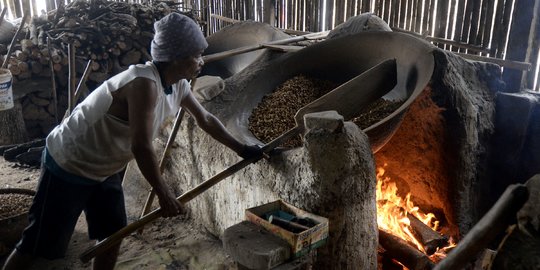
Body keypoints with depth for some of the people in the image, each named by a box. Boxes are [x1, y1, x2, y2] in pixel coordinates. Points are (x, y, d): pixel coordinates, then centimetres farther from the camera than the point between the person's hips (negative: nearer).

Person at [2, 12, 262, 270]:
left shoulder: (178, 86, -4)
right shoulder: (145, 83, -32)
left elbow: (205, 119, 9)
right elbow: (141, 147, -33)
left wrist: (241, 149, 13)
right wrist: (164, 194, -23)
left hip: (104, 169, 9)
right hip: (67, 167, -8)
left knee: (112, 235, 12)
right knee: (40, 246, 2)